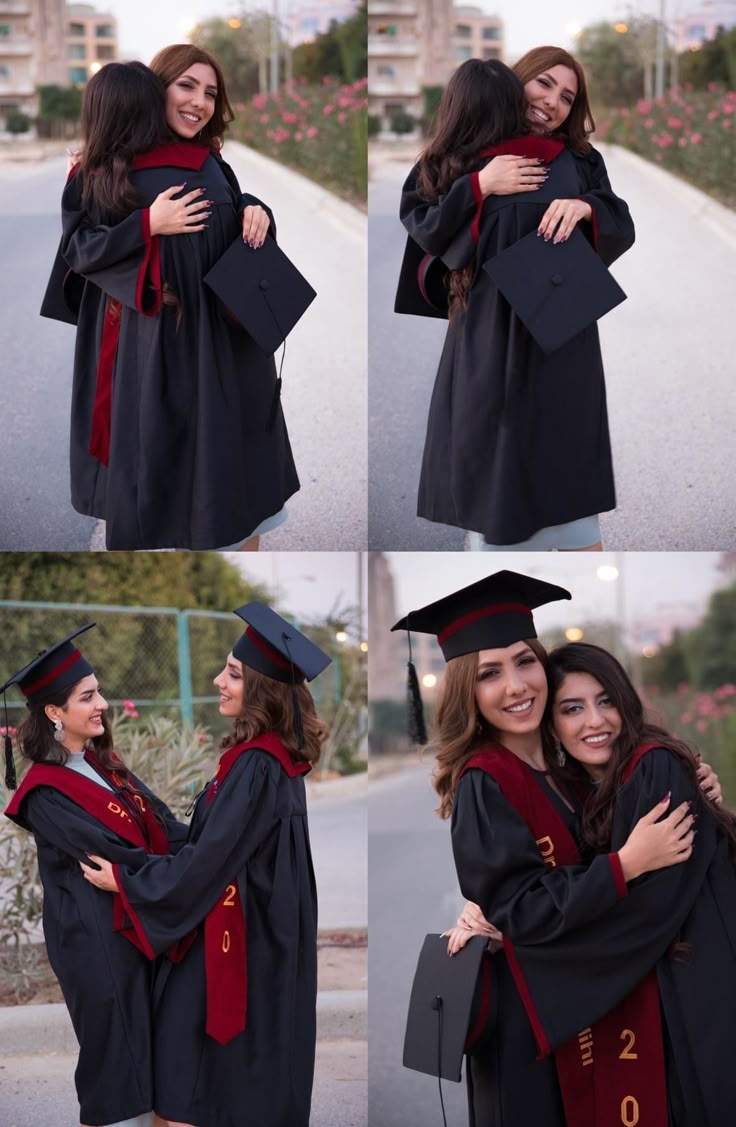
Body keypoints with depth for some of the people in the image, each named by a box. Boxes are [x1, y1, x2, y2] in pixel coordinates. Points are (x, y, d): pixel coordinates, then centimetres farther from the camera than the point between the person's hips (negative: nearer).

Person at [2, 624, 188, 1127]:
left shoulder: (105, 766, 11)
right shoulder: (47, 794, -15)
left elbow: (167, 827, 4)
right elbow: (114, 855, -20)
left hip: (142, 929, 8)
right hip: (98, 941, -8)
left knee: (148, 1062, 12)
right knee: (119, 1066, -2)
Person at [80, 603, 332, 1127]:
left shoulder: (254, 766, -25)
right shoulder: (280, 755, 4)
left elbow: (208, 861, -21)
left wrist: (125, 881, -12)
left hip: (243, 928, -9)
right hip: (271, 922, 9)